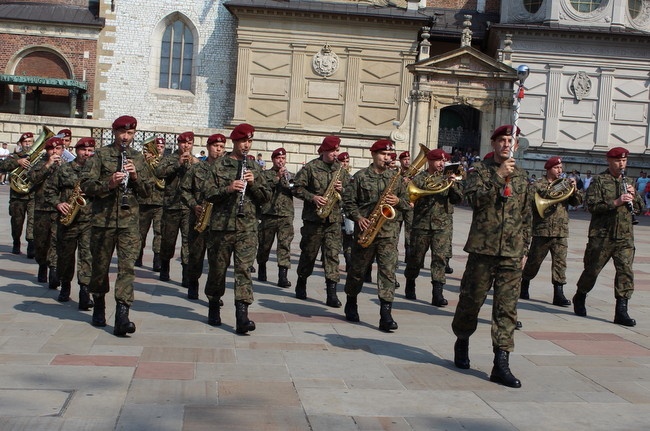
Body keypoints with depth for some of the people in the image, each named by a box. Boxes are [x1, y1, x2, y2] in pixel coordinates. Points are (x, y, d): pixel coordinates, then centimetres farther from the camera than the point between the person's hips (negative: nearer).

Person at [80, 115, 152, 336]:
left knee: (127, 266, -10)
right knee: (100, 266, 10)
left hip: (130, 220, 1)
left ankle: (122, 317, -14)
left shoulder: (138, 158, 12)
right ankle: (99, 307, 32)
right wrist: (108, 183, -21)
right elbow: (86, 185, -5)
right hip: (103, 219, -1)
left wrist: (136, 176, -8)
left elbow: (148, 190, 10)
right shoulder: (100, 155, 3)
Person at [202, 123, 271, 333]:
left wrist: (253, 183, -9)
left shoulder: (254, 167, 11)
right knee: (218, 268, 9)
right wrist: (228, 188, -19)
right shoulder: (220, 165, 4)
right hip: (222, 224, -1)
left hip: (247, 227, 1)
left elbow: (266, 197, 9)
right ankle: (213, 307, 31)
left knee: (244, 269, -8)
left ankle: (242, 316, -13)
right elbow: (208, 194, -2)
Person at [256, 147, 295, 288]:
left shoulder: (291, 176, 16)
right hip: (269, 214, -1)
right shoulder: (265, 174, 8)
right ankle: (262, 269, 31)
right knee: (265, 244, 8)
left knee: (285, 245, -9)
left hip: (286, 215, 1)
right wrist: (277, 177, -15)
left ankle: (283, 276, -13)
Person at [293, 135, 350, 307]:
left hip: (334, 219, 3)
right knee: (309, 253, 8)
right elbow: (297, 188, -4)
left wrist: (342, 189, -6)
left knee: (332, 254, -5)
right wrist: (313, 197, -16)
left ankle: (331, 293, -7)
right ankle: (301, 284, 30)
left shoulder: (341, 169, 11)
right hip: (313, 217, -2)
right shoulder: (310, 167, -2)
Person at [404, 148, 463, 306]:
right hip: (422, 224, -1)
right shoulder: (419, 178, 5)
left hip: (443, 225, 1)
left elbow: (458, 199, 3)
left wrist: (453, 185, -13)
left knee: (441, 257, -9)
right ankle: (410, 286, 30)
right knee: (416, 257, 8)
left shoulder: (447, 179, 12)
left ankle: (437, 293, -10)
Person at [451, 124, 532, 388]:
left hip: (512, 253, 3)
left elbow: (527, 216, 17)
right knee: (471, 300, 6)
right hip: (483, 248, -3)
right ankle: (462, 342, 32)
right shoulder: (479, 170, 3)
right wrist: (499, 176, -21)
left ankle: (501, 364, 0)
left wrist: (523, 249, 14)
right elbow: (475, 199, -16)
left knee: (507, 308, -1)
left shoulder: (522, 176, 13)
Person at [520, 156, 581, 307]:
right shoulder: (539, 184, 1)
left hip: (561, 231, 3)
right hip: (542, 230, -3)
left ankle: (558, 294, -2)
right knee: (534, 261, 6)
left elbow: (578, 202, 7)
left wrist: (574, 189, -11)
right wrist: (553, 193, -18)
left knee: (560, 262, -3)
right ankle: (524, 287, 25)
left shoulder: (564, 184, 13)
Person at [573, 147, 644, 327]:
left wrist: (634, 195, -2)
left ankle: (621, 311, -4)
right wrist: (615, 202, -22)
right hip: (602, 236, -4)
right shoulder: (599, 181, -1)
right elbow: (592, 205, -13)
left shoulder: (628, 182, 16)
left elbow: (640, 207, 18)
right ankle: (579, 298, 30)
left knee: (626, 271, -6)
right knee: (592, 270, 6)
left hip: (625, 236, 4)